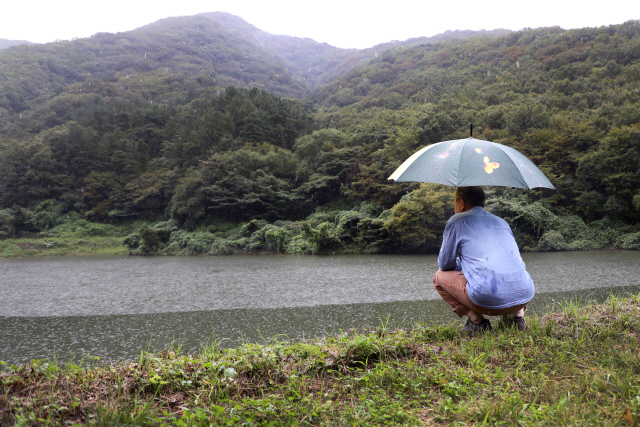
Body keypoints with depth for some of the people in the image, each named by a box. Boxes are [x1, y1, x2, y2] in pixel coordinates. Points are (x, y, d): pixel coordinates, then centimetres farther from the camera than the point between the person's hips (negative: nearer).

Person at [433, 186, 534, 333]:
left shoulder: (457, 221, 7)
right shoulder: (502, 222, 24)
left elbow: (445, 264, 11)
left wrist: (462, 265, 35)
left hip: (487, 301, -6)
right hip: (525, 297, 6)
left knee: (440, 277, 18)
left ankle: (476, 321, 3)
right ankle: (518, 314, 15)